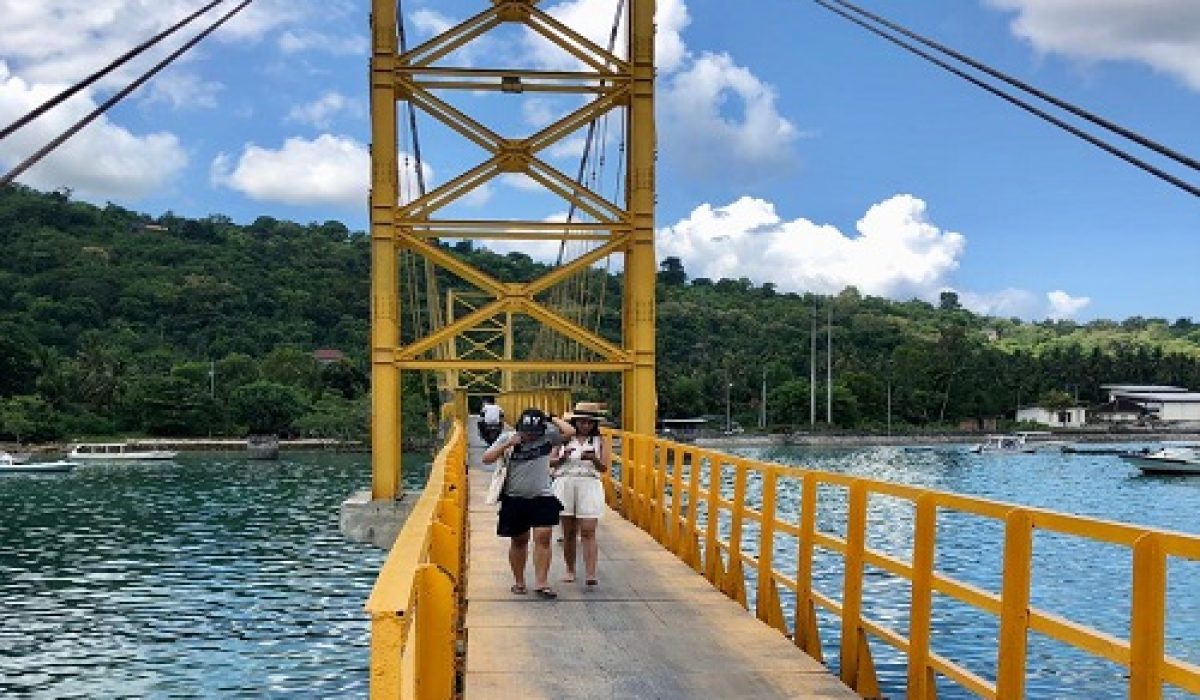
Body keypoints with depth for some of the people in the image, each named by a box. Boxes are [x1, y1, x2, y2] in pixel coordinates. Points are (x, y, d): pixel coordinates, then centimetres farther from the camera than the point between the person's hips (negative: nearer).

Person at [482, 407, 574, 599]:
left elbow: (569, 432, -16)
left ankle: (540, 583, -8)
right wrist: (507, 445, -16)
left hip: (542, 497, -1)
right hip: (514, 498, 1)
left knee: (543, 537, -10)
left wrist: (553, 419, -6)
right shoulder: (507, 438, -1)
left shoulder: (548, 436, -3)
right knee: (518, 540, 11)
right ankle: (518, 581, 23)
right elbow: (487, 459, -5)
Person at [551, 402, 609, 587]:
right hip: (565, 484, 1)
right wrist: (562, 457, -15)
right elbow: (550, 462, 5)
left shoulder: (599, 441, 8)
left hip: (589, 486, -1)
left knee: (588, 532, -9)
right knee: (569, 532, 7)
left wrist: (593, 458, -17)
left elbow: (604, 468, 2)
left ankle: (590, 574, -15)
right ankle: (570, 570, 20)